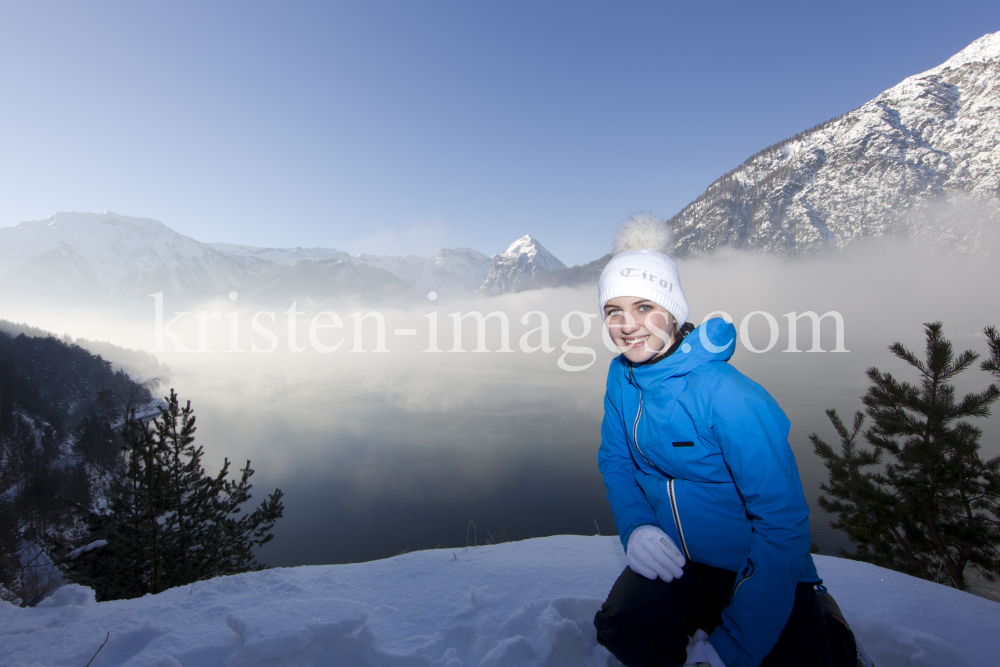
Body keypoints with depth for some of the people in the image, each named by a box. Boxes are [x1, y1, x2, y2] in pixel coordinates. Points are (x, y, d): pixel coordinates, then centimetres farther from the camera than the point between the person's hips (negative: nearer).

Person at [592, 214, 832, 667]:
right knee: (621, 627, -23)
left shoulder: (731, 399, -27)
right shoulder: (621, 376, -8)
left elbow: (783, 524, -22)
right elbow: (615, 459, 5)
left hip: (761, 575, -2)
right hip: (674, 561, 3)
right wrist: (634, 526, -13)